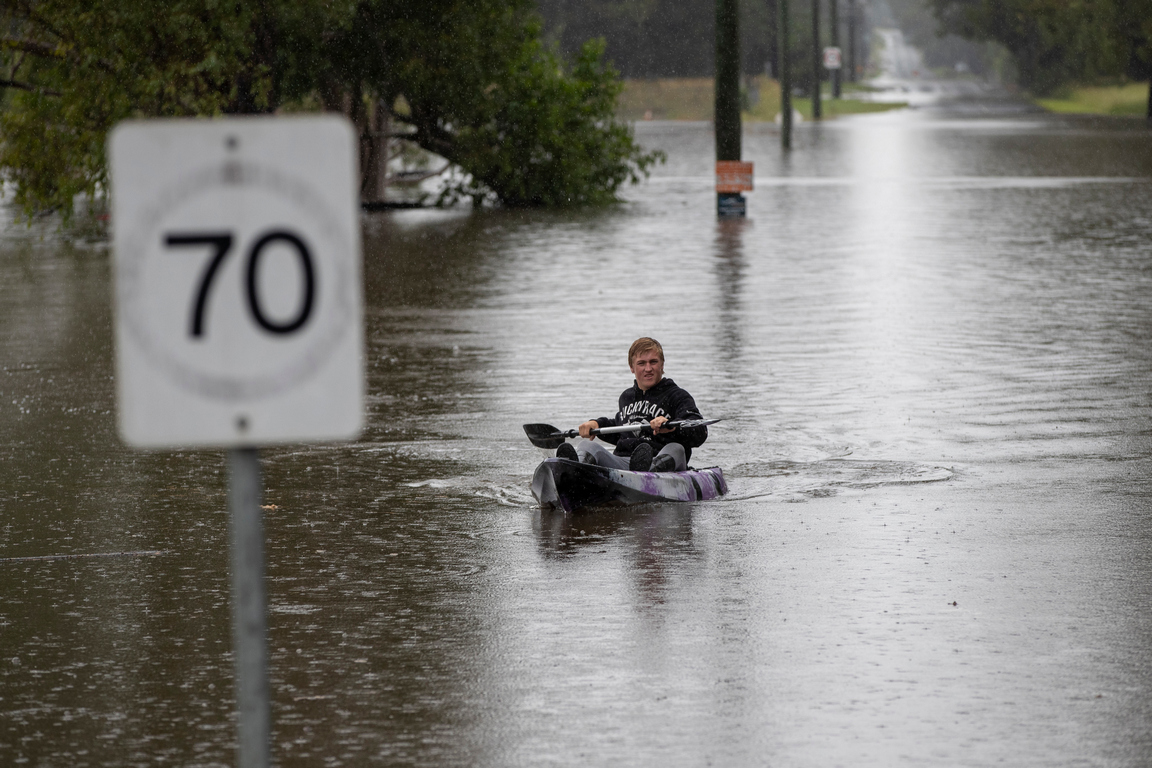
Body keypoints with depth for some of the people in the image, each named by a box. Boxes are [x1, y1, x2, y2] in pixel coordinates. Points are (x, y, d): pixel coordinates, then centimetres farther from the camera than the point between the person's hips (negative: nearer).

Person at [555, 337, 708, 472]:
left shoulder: (677, 397, 6)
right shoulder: (627, 397, 26)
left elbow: (699, 432, -12)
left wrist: (672, 426, -32)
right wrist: (597, 424, 25)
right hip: (620, 464, 4)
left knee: (675, 450, -35)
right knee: (588, 447, -18)